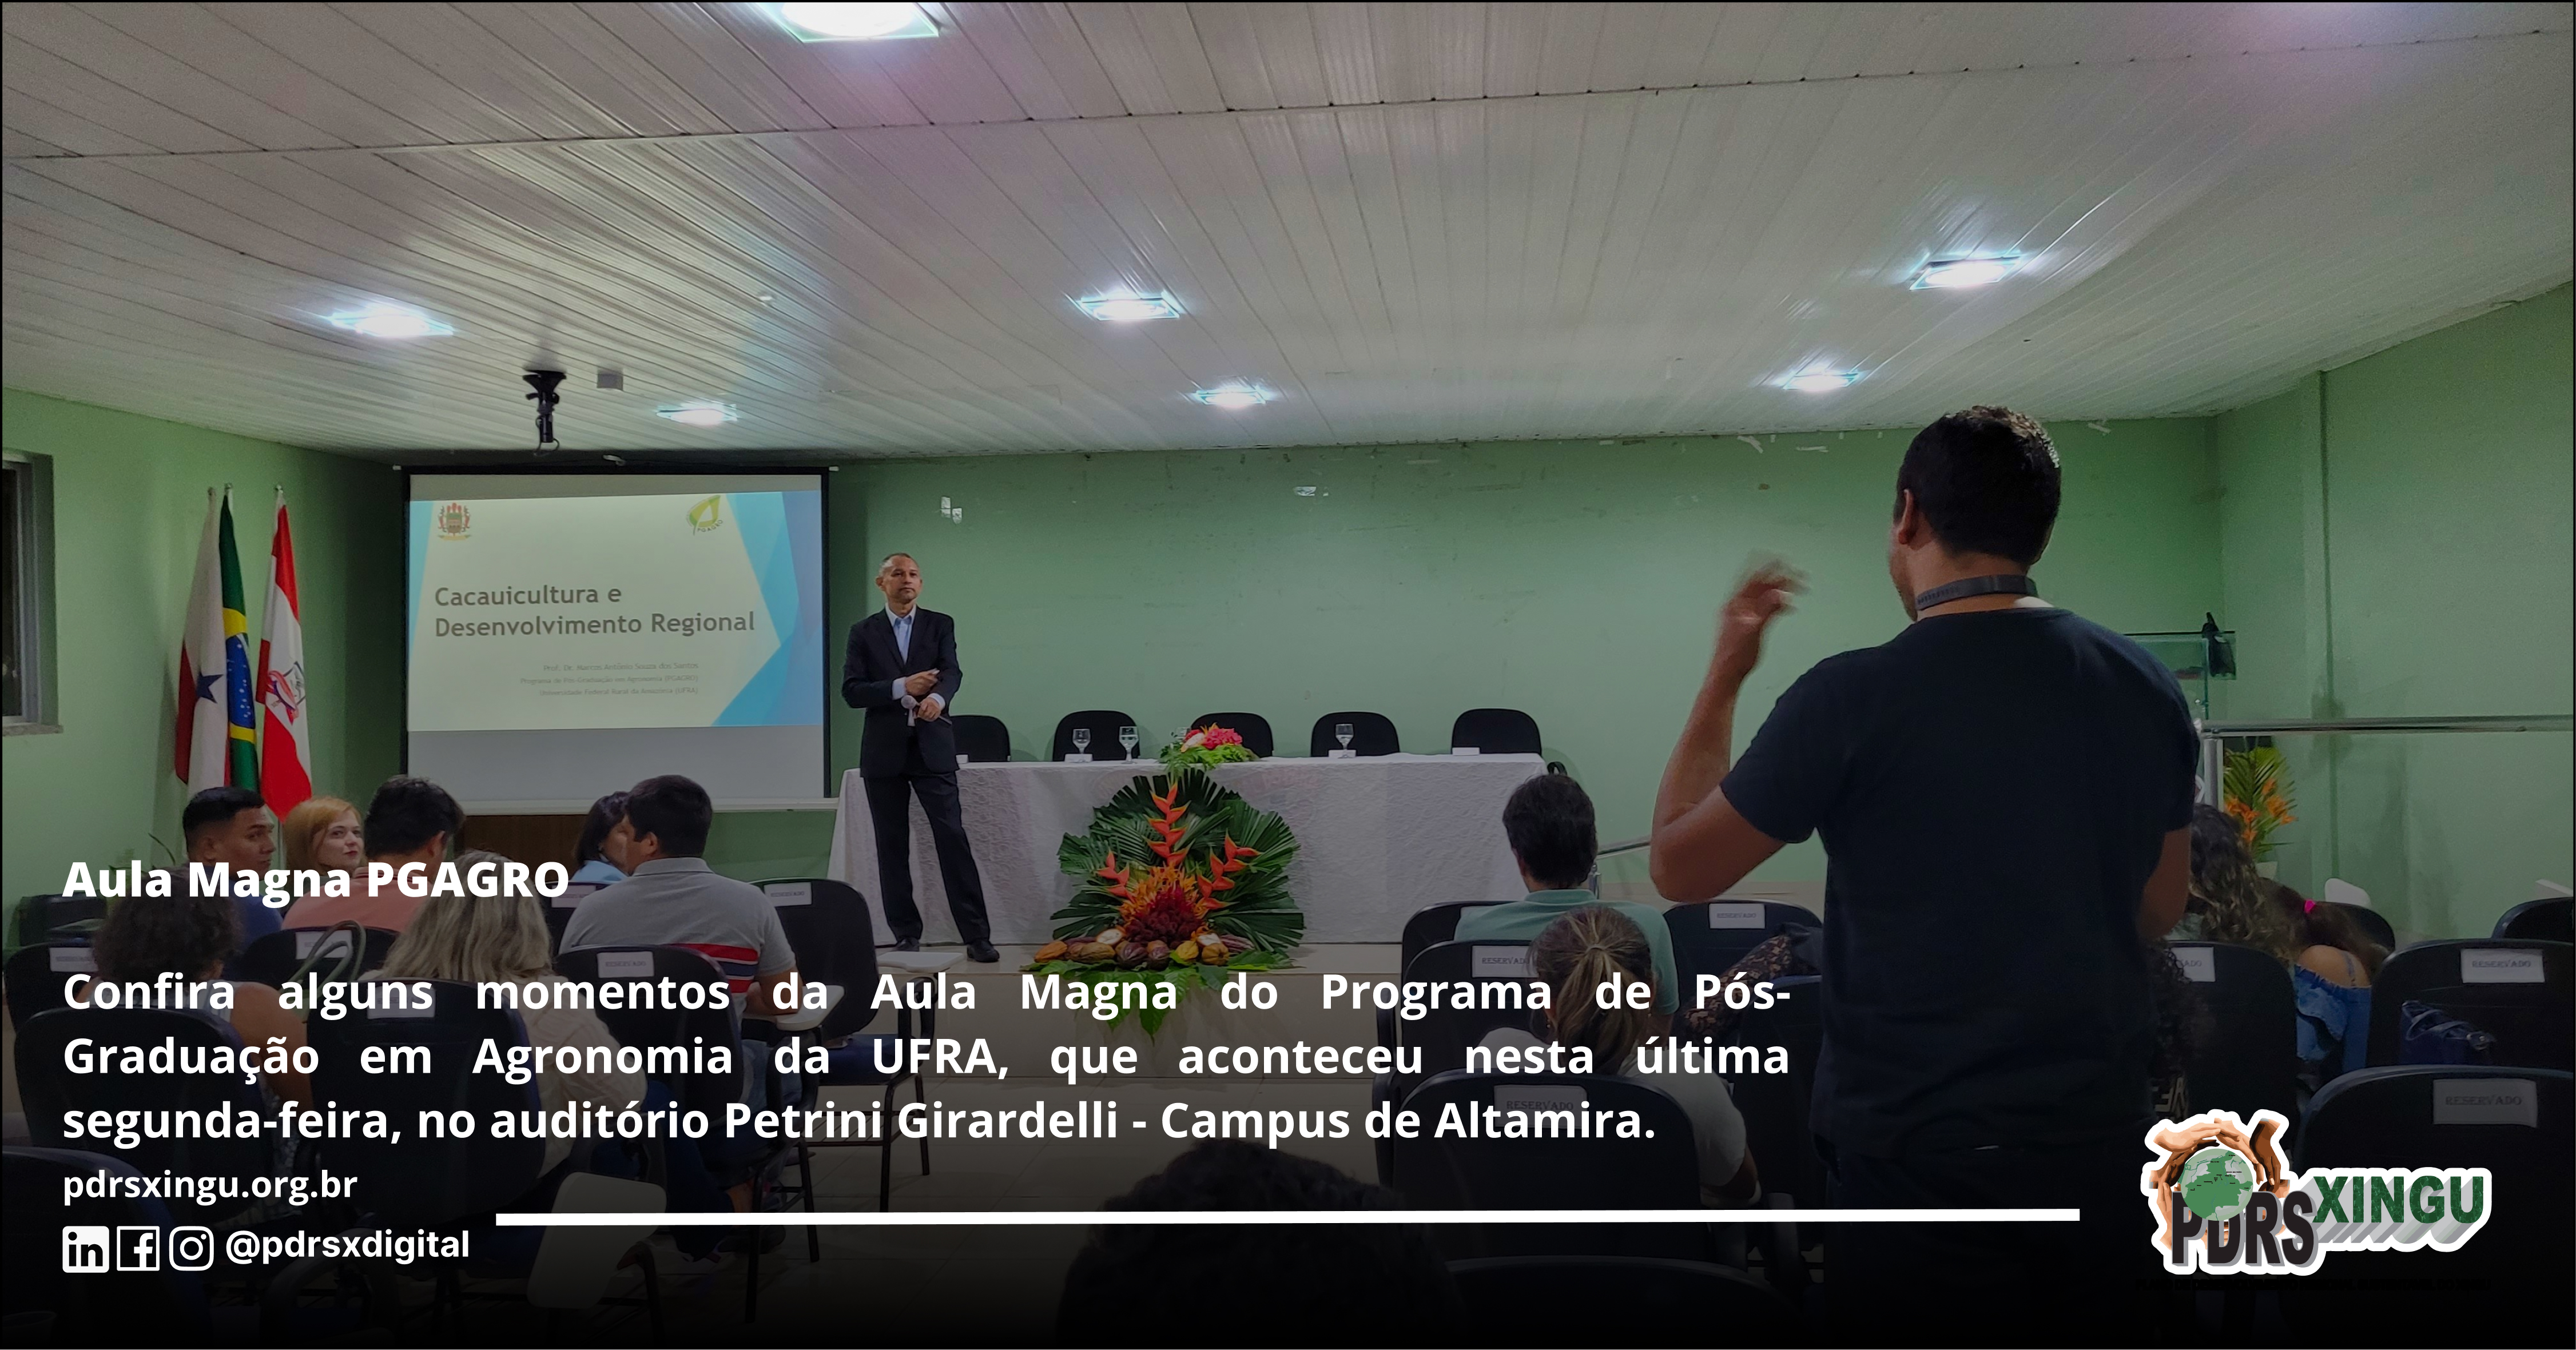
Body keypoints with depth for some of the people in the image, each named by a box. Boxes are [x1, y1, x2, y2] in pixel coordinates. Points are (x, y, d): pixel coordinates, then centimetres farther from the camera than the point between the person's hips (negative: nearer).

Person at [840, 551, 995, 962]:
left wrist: (937, 698, -30)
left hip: (932, 747, -1)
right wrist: (901, 687, -15)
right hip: (884, 751, 1)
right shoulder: (864, 632, 9)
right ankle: (907, 935, 14)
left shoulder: (940, 625, 8)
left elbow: (952, 673, -7)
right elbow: (851, 690, -1)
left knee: (953, 837, -7)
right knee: (892, 847, 5)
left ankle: (977, 936, -6)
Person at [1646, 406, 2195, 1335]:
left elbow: (1678, 868, -6)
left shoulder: (1851, 698, -17)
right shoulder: (2145, 686, -2)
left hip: (1918, 1153, -4)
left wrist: (1723, 678, 2)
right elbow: (2158, 911, 10)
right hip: (2100, 1146, 5)